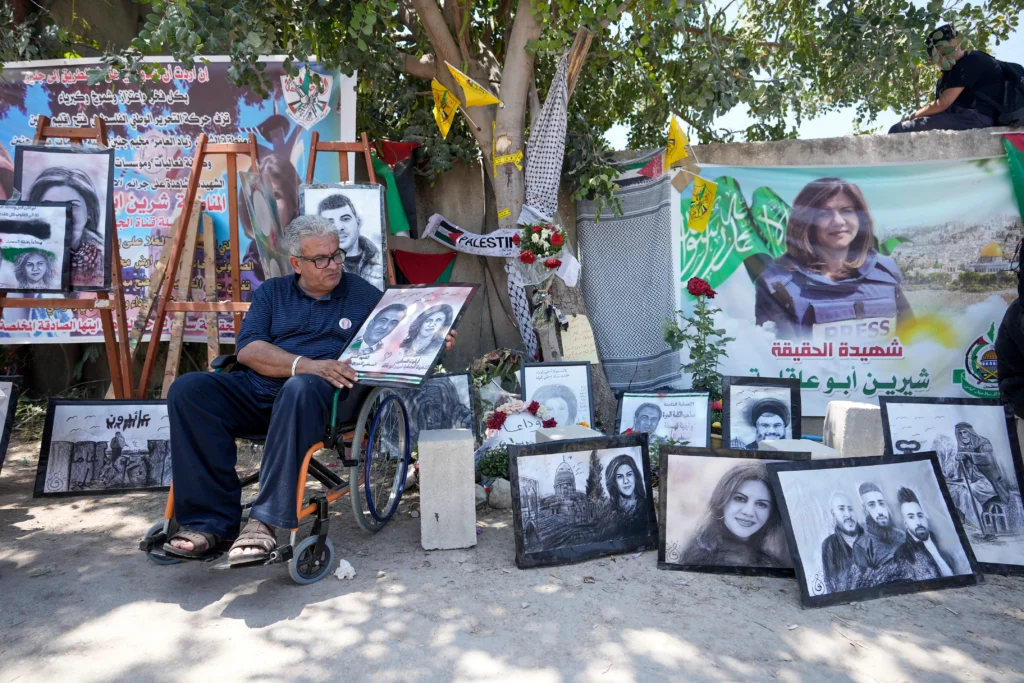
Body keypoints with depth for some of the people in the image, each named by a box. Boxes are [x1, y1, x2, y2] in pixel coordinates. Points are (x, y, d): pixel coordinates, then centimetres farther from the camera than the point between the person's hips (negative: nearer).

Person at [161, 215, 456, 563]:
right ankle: (212, 522, -20)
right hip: (259, 391, 4)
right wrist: (307, 364, -14)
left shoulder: (364, 294, 16)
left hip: (326, 392, -3)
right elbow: (247, 349, 3)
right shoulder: (272, 292, 19)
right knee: (187, 389, -21)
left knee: (301, 388, -38)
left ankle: (265, 521, -35)